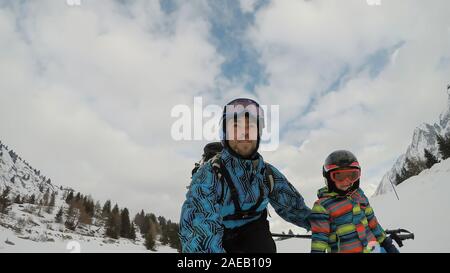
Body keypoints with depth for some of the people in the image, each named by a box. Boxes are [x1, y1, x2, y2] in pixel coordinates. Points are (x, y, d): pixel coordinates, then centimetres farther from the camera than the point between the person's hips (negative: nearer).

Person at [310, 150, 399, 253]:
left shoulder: (359, 195, 8)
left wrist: (385, 242, 20)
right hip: (345, 250, -6)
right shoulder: (322, 206, -11)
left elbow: (371, 220, 18)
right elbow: (319, 237, -11)